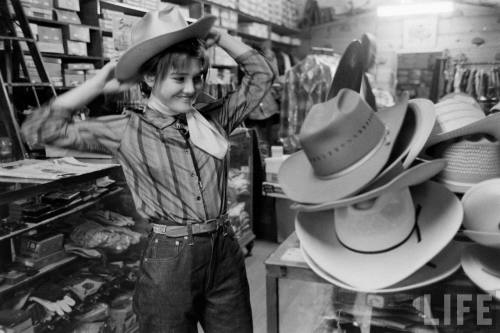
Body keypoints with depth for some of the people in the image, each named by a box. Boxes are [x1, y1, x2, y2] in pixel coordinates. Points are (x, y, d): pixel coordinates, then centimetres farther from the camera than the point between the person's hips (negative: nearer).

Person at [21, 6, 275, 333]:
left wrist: (218, 36, 3)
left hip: (225, 253, 4)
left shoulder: (214, 118, 3)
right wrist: (101, 83, -6)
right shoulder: (126, 131, -5)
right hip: (170, 260, -3)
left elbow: (262, 74, 11)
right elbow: (40, 129, -7)